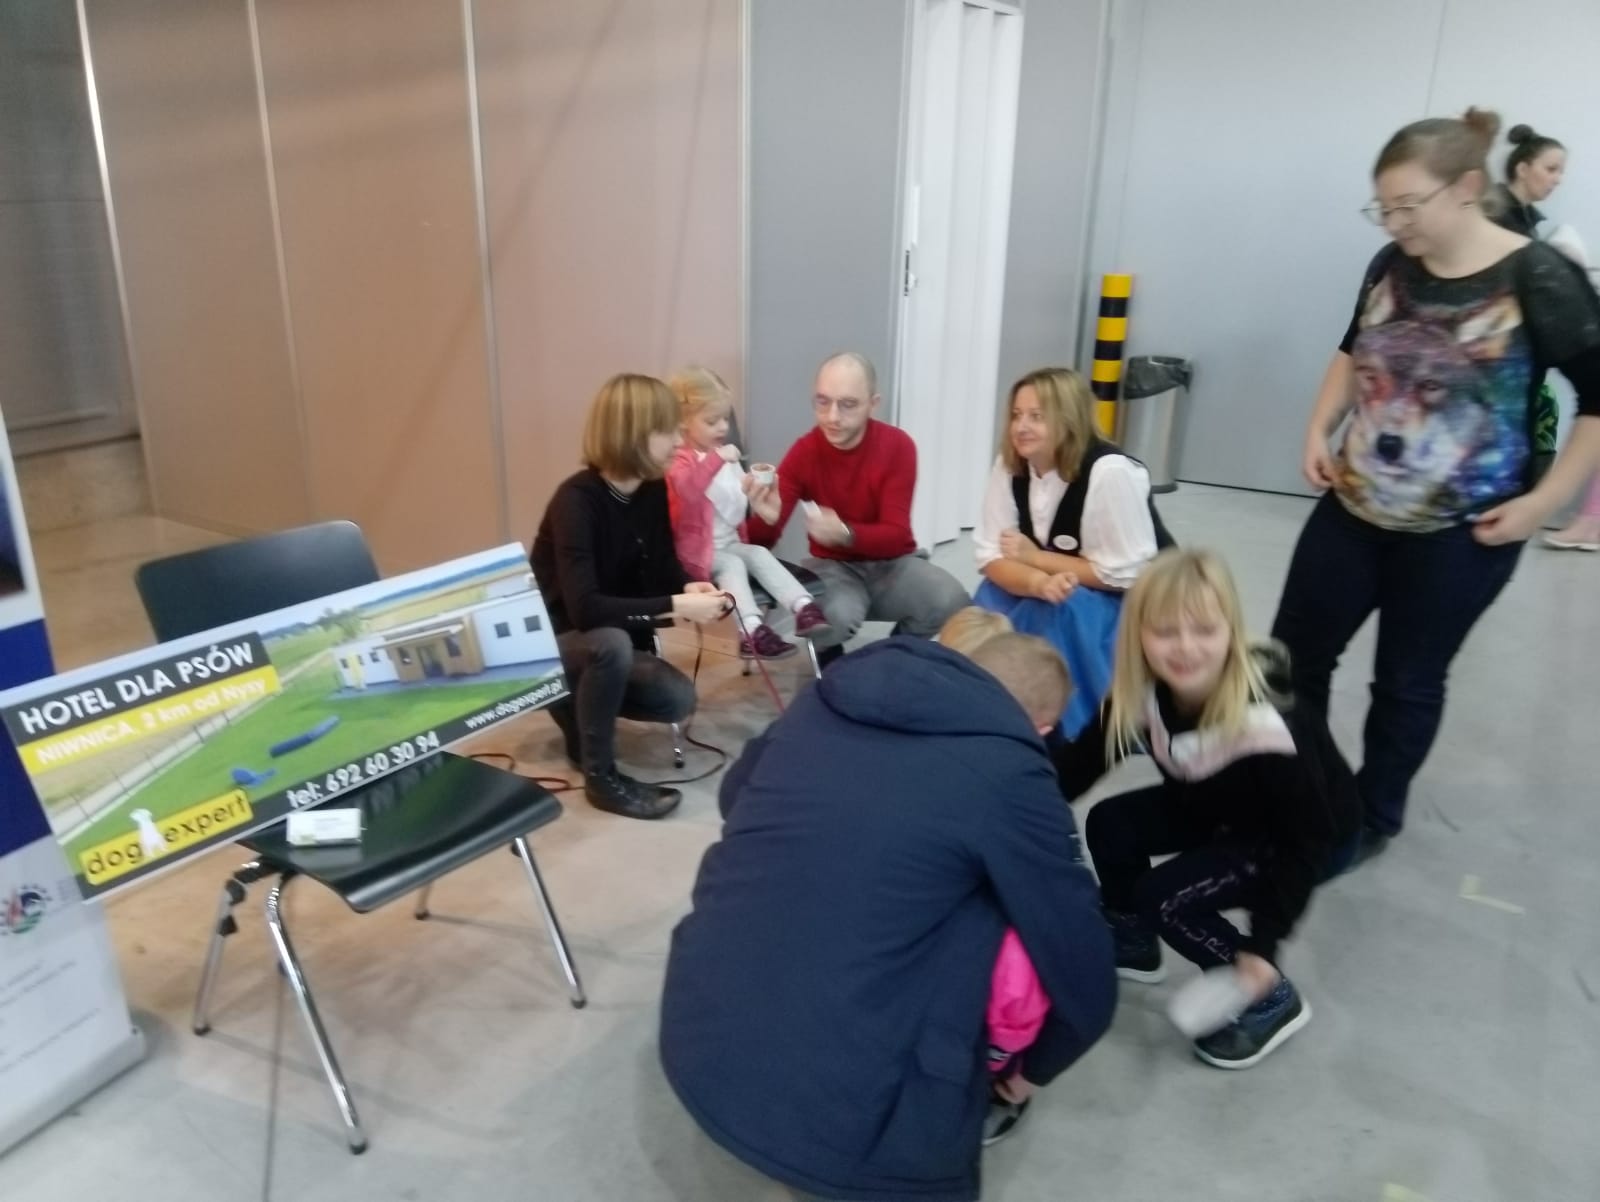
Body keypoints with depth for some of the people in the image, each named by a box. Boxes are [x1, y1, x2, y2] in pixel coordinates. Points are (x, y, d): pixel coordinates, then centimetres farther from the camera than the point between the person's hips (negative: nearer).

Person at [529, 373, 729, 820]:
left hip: (612, 640, 7)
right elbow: (585, 608, -36)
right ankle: (601, 776, -17)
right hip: (546, 640, -6)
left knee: (678, 699, -13)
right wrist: (676, 606, -38)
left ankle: (579, 705, 13)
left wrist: (690, 587, -20)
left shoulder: (653, 490, -6)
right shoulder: (577, 499, -28)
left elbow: (663, 566, 3)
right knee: (611, 643, -37)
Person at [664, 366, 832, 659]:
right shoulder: (681, 460, -10)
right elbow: (686, 488, -36)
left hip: (732, 543, 6)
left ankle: (804, 608, -30)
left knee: (761, 555, -17)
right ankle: (751, 631, -43)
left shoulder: (726, 458, 13)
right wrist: (716, 459, -46)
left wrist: (751, 489, 2)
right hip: (697, 550, -6)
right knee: (732, 566, -29)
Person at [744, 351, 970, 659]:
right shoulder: (803, 452, -13)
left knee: (954, 604, -27)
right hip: (834, 565, -1)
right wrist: (766, 518, -42)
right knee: (836, 615, -36)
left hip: (893, 562, 2)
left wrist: (845, 533, -39)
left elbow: (895, 535, -18)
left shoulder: (898, 446, -14)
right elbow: (760, 542, -16)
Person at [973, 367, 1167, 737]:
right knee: (993, 597, -22)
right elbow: (990, 556, -13)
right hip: (1063, 594, 5)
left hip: (1137, 600, -5)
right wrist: (1040, 582, -35)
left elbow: (1124, 575, -26)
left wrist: (1034, 557, -22)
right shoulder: (1009, 464, -11)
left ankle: (1071, 731, -15)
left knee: (1062, 610, -33)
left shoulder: (1110, 472, -28)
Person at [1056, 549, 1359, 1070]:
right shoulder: (1141, 694, -22)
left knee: (1167, 895, -21)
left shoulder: (1266, 723, -38)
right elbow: (1078, 767, -14)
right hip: (1216, 811, 6)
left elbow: (1306, 842, -29)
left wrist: (1262, 946, -28)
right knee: (1110, 824, -12)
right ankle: (1133, 944, 15)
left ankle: (1271, 1000, 3)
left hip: (1318, 835, -6)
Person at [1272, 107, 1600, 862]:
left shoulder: (1539, 281, -16)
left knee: (1408, 682, 10)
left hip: (1459, 535, -5)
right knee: (1294, 654, 11)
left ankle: (1373, 819, 31)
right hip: (1352, 509, 5)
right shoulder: (1390, 267, 0)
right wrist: (1319, 430, 6)